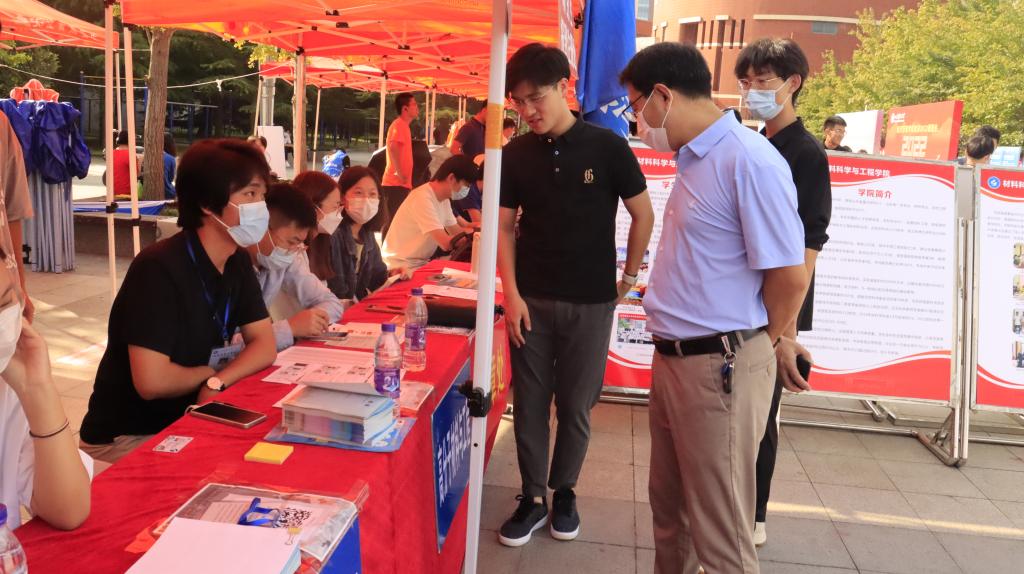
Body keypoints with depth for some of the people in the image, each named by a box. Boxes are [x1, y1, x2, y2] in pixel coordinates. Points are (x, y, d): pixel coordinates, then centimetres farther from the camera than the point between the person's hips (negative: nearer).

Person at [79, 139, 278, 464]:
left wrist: (218, 381, -19)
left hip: (187, 422, 7)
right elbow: (152, 382, -30)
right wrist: (210, 374, -10)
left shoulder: (238, 261, 0)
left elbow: (264, 344, -1)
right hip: (126, 438, -7)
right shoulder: (158, 269, -25)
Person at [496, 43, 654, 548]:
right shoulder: (515, 154, 0)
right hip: (531, 300, 2)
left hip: (591, 303, -2)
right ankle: (533, 497, 22)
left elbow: (643, 216, 1)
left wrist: (629, 278, 4)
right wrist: (511, 294, -5)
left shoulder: (607, 147, -7)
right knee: (529, 403, 7)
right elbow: (504, 226, 4)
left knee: (575, 406, 9)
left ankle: (564, 492, 28)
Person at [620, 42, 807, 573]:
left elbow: (790, 276, -17)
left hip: (719, 370, -9)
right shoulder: (692, 159, 10)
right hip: (672, 360, 9)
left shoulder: (748, 161, -17)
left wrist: (745, 351, -3)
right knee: (670, 510, 23)